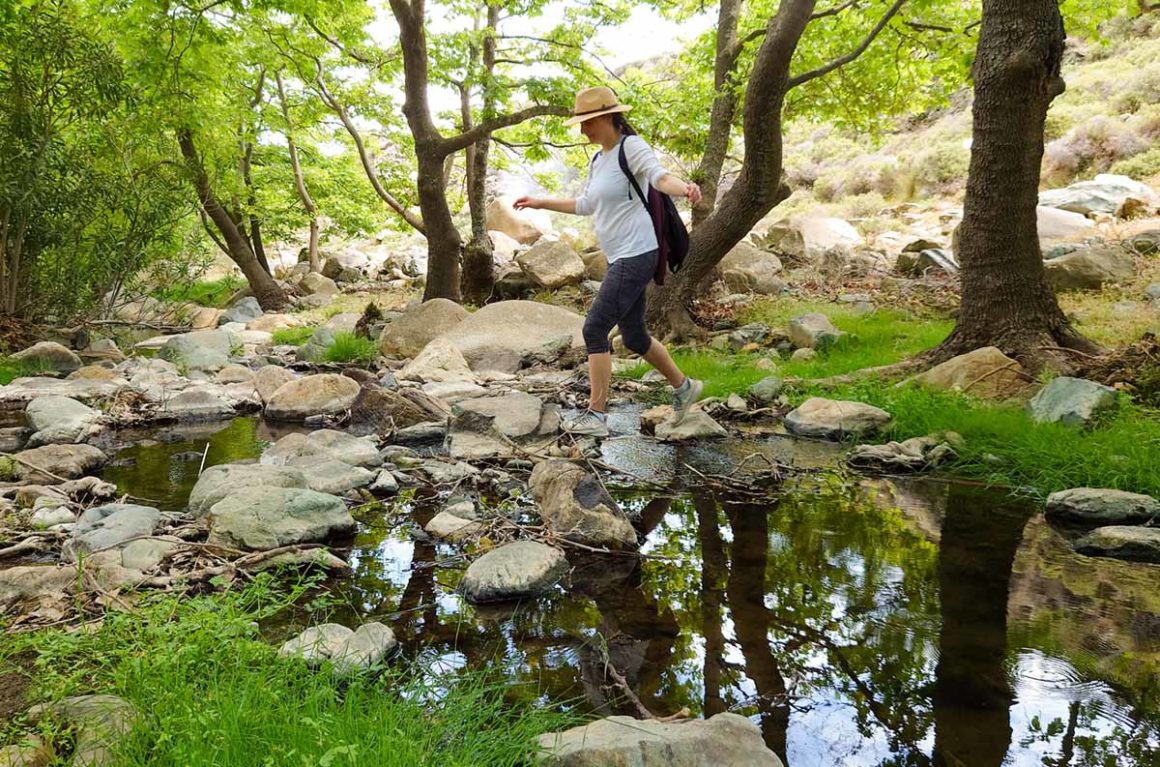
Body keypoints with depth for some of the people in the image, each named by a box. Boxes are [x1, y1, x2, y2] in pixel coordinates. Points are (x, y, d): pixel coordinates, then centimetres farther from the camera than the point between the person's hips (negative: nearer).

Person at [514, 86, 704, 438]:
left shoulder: (631, 147, -11)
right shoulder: (598, 160, 15)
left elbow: (658, 175, -29)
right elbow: (585, 205, 29)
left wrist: (684, 188, -51)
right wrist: (541, 203, 34)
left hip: (636, 256, -9)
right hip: (621, 259, 9)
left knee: (595, 329, -10)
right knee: (634, 336, 16)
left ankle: (596, 415, -4)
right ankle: (684, 386, 34)